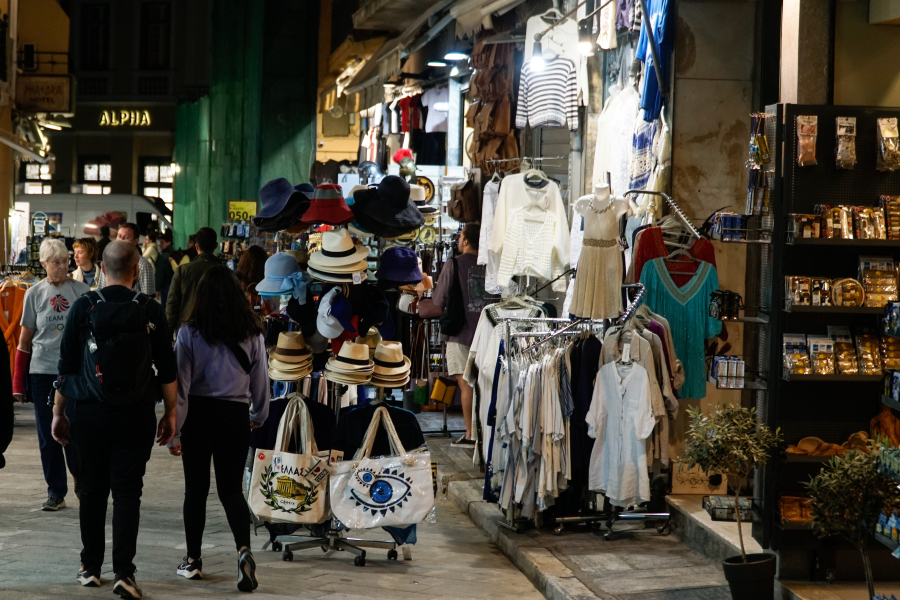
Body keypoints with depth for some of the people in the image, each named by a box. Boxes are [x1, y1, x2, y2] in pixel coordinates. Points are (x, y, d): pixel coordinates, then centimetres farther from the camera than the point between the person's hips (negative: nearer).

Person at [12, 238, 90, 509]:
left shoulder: (81, 291, 1)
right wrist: (18, 382, 4)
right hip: (42, 372, 2)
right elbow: (25, 338, 8)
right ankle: (56, 492, 14)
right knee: (48, 436, 4)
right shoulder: (34, 294, 4)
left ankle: (80, 475, 23)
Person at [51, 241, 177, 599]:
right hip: (136, 417, -1)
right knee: (127, 492, 0)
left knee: (92, 491, 12)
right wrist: (170, 413, 10)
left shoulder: (84, 308, -3)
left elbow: (66, 366, -1)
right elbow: (167, 371, 0)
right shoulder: (151, 312, -2)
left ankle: (90, 568, 19)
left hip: (90, 414, 1)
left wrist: (59, 412, 7)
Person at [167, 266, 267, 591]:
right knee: (231, 489, 7)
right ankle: (244, 549, -17)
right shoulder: (252, 335, -3)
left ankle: (193, 560, 20)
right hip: (235, 415, 1)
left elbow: (180, 384, -7)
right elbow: (261, 382, 6)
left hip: (198, 414, -1)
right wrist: (258, 417, 24)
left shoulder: (190, 333, -8)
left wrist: (174, 430, -2)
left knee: (196, 488, 12)